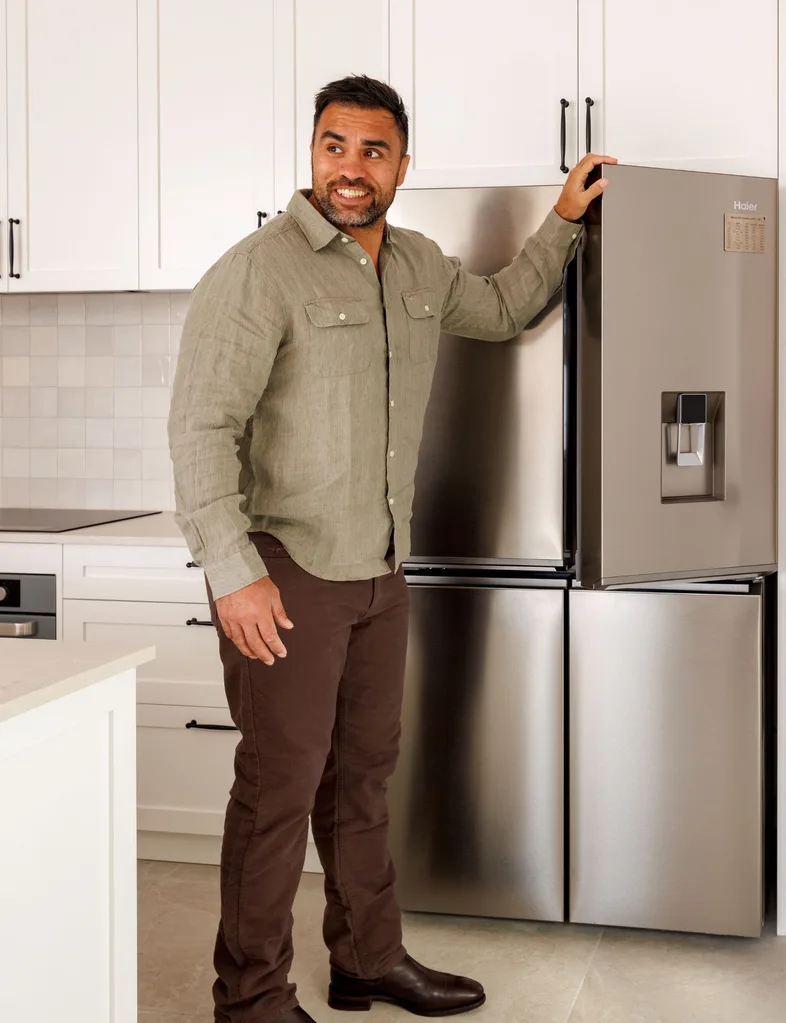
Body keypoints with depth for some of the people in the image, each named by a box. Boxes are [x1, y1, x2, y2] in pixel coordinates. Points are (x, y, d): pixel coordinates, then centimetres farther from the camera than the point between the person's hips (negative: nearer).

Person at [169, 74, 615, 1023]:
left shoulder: (420, 266, 10)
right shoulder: (258, 270, -13)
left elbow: (502, 309, 31)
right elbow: (201, 426, -19)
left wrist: (564, 220, 20)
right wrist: (233, 572, -25)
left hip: (379, 571, 7)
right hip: (286, 572, -7)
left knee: (363, 773, 16)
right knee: (281, 784, -2)